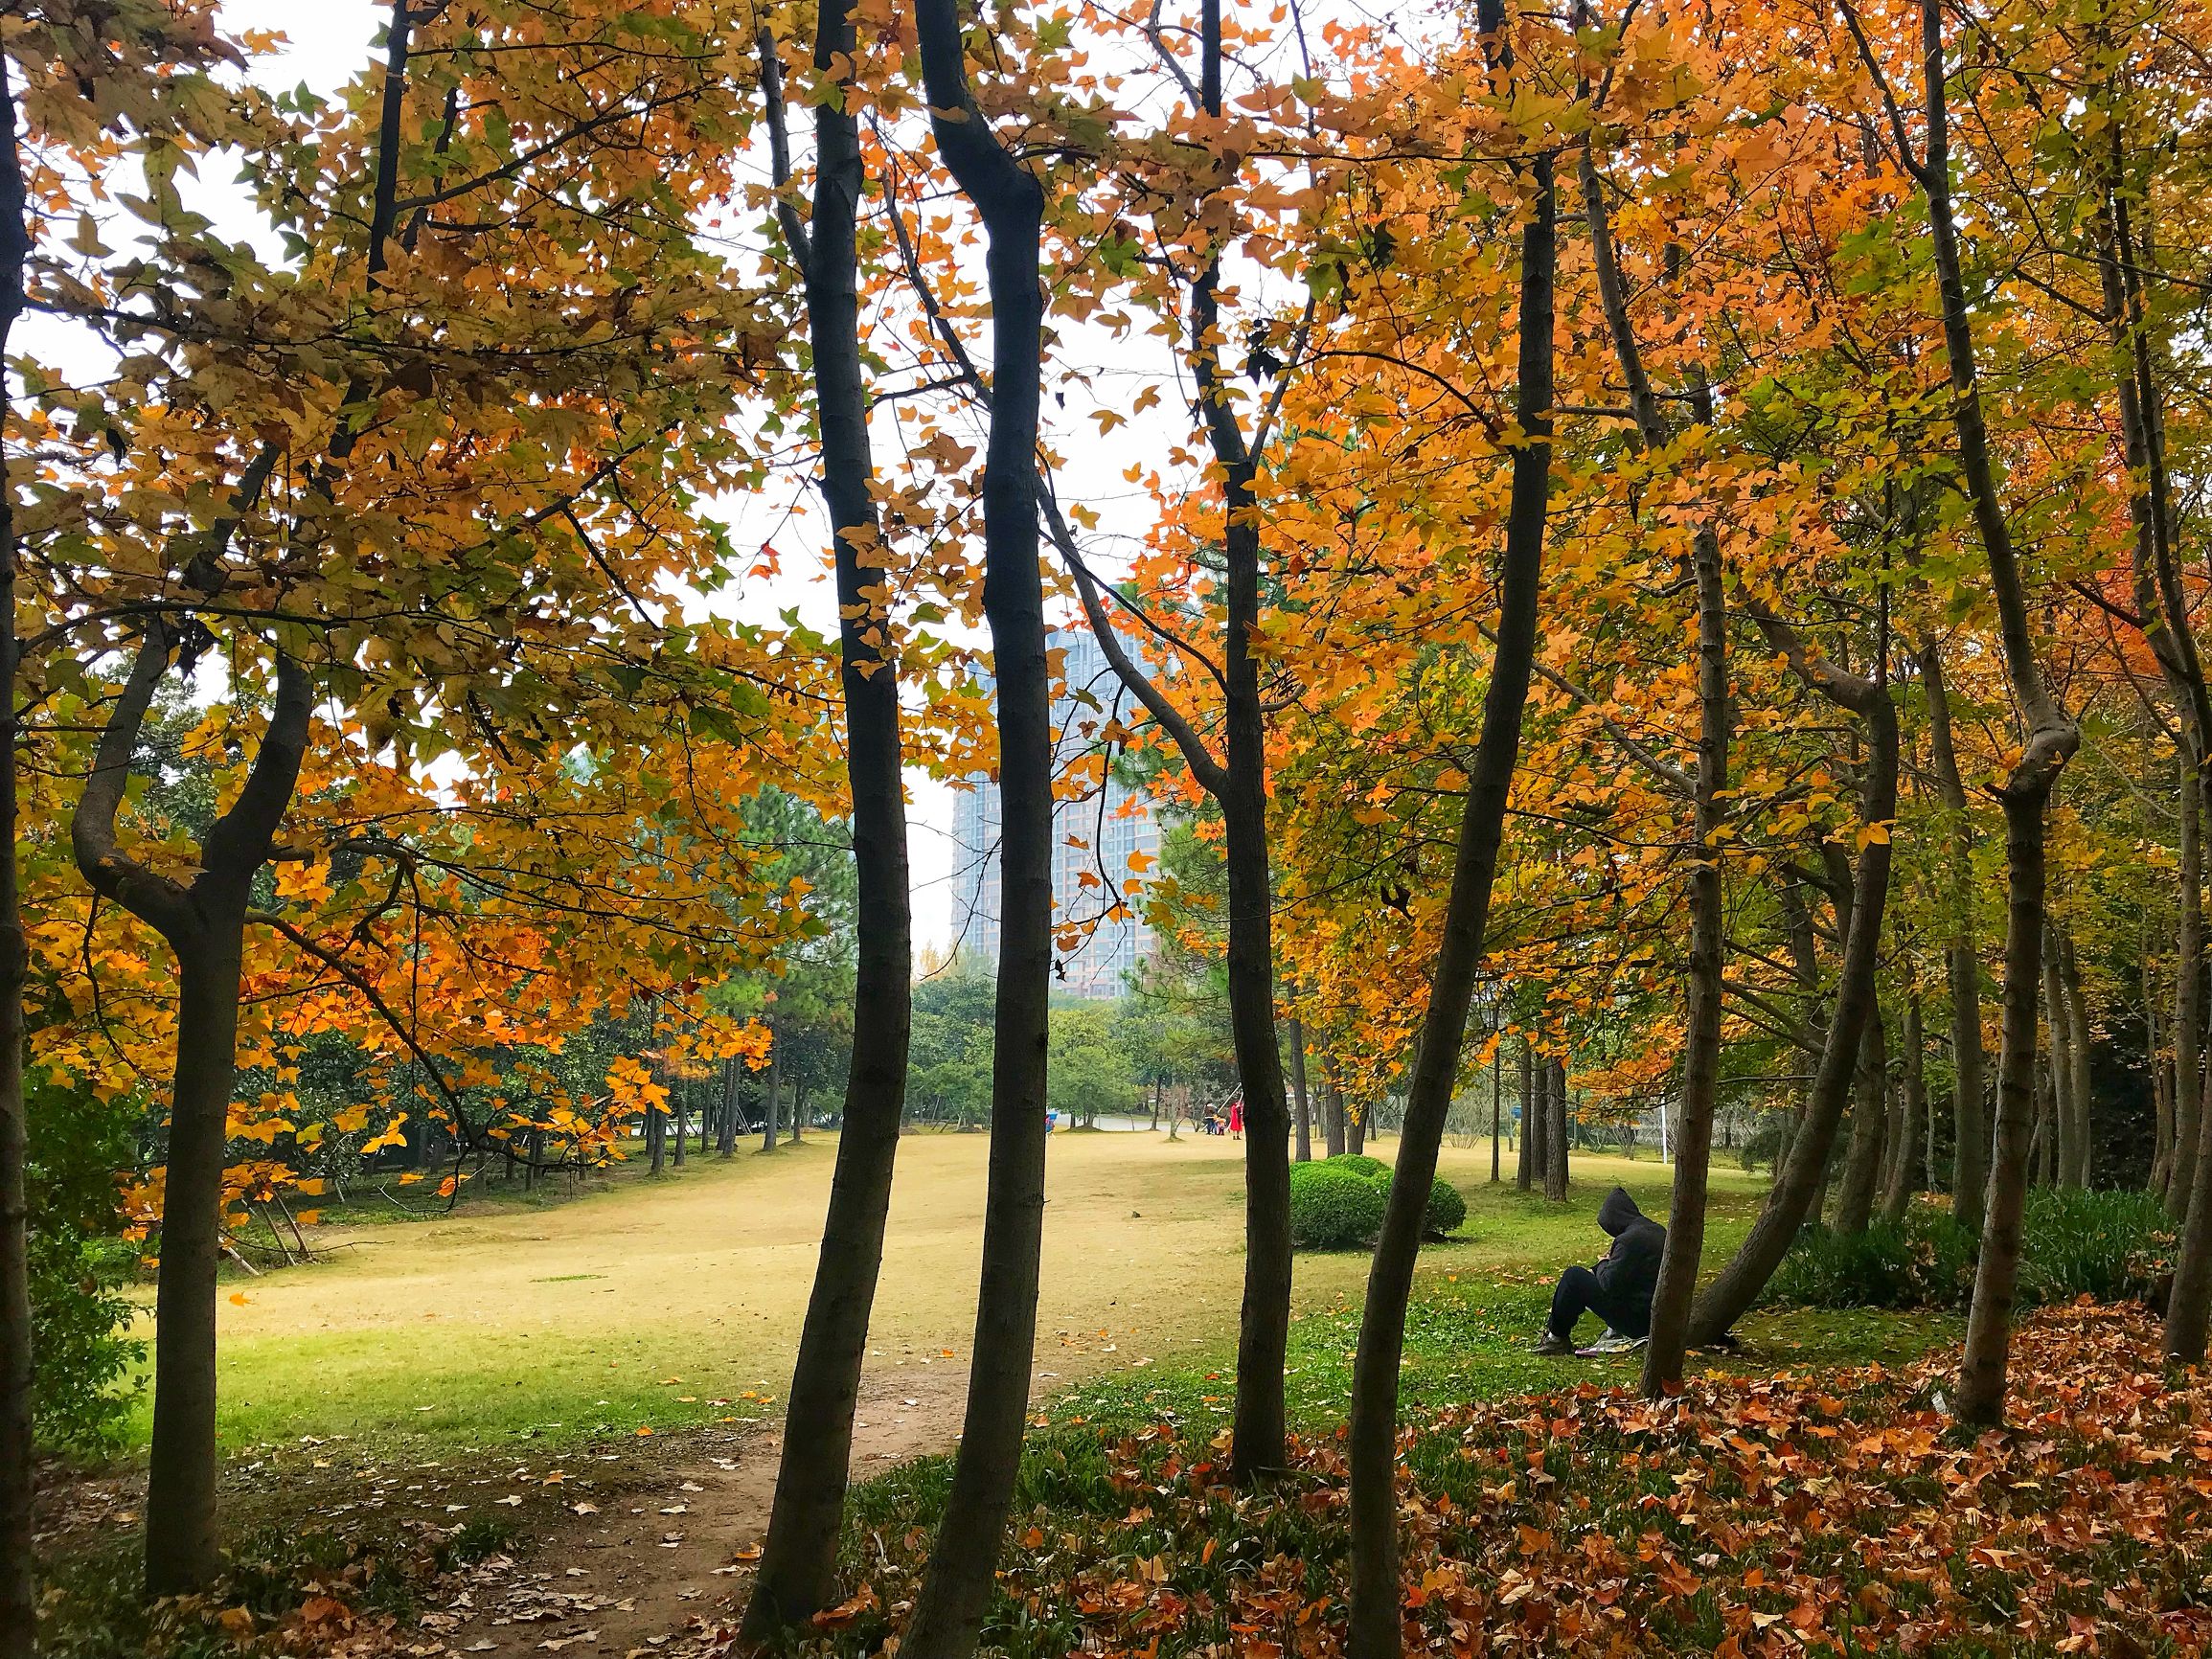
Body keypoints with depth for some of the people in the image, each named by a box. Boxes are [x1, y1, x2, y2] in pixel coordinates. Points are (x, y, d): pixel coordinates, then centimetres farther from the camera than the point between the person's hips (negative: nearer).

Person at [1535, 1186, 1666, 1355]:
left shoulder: (1629, 1240, -22)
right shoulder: (1657, 1230, 9)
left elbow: (1610, 1284, -19)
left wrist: (1604, 1264, 1)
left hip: (1639, 1320, -10)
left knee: (1573, 1277, -6)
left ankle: (1557, 1338, 8)